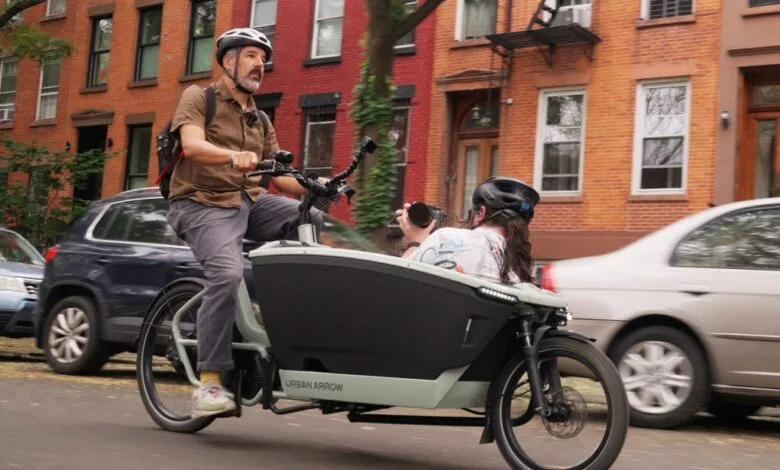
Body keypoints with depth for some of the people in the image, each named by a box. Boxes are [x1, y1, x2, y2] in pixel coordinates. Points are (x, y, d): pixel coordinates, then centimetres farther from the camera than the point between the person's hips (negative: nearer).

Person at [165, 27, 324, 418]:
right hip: (203, 205, -6)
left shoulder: (261, 121, 20)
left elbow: (279, 177, 14)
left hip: (250, 202, 6)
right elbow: (191, 144, -18)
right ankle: (209, 383, -25)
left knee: (312, 219, -17)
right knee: (228, 273, -30)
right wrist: (234, 155, -39)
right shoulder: (199, 97, 2)